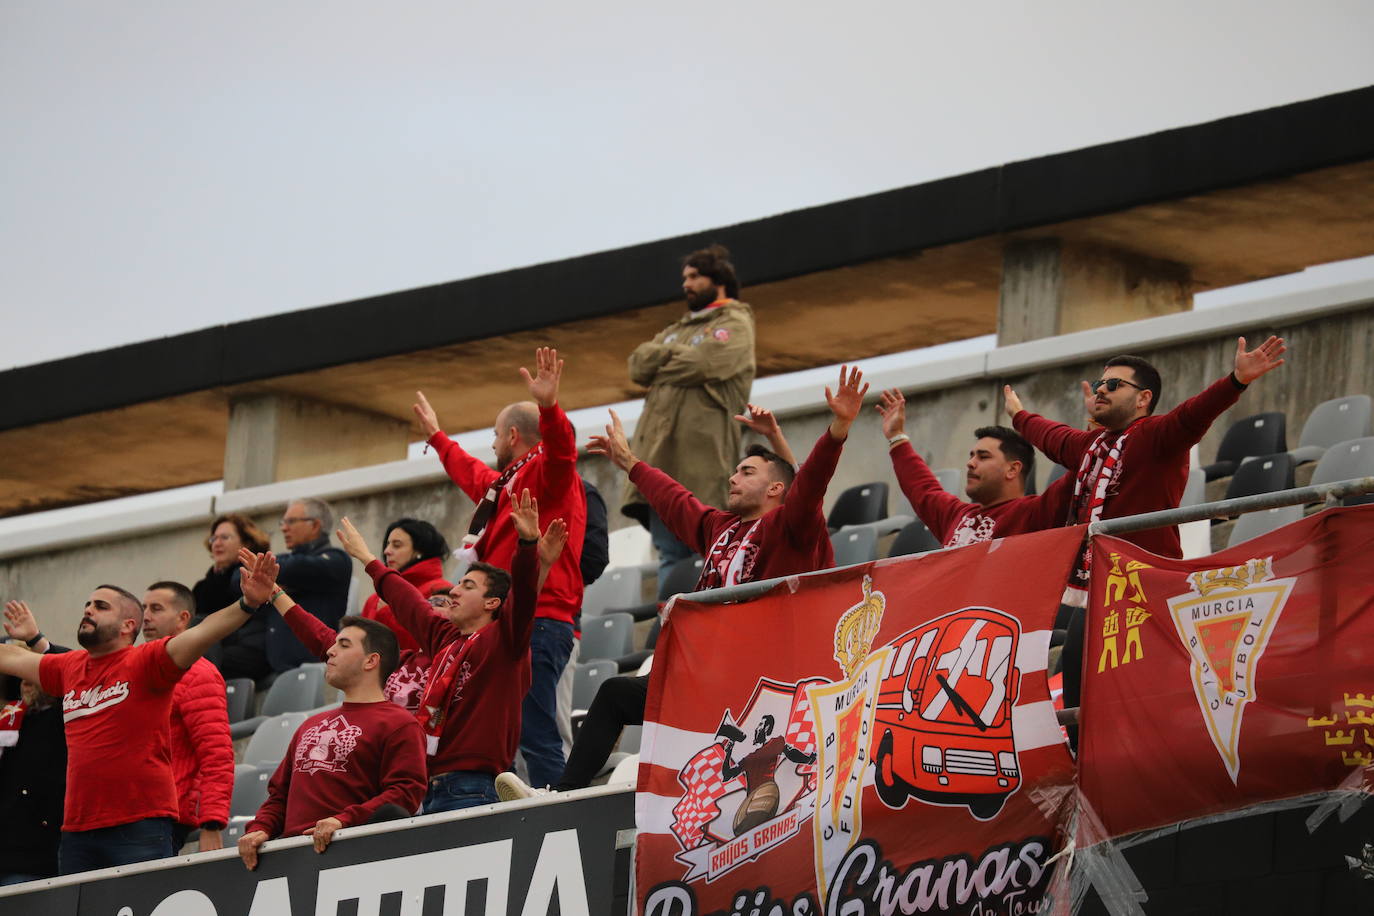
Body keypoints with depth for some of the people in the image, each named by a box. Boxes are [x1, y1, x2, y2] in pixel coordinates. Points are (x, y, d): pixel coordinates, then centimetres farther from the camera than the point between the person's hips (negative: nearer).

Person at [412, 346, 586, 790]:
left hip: (537, 623, -11)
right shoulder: (506, 482, 28)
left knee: (535, 736, -19)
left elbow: (559, 450, -28)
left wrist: (549, 407, -45)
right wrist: (437, 436, 62)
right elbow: (470, 472, 49)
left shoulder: (544, 474, -4)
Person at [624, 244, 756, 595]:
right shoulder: (677, 330, 30)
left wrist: (657, 363, 6)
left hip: (702, 456, -8)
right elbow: (638, 363, 16)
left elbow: (703, 365, -11)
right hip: (662, 454, 8)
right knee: (670, 554, 1)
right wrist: (673, 355, -1)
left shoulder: (735, 325, 6)